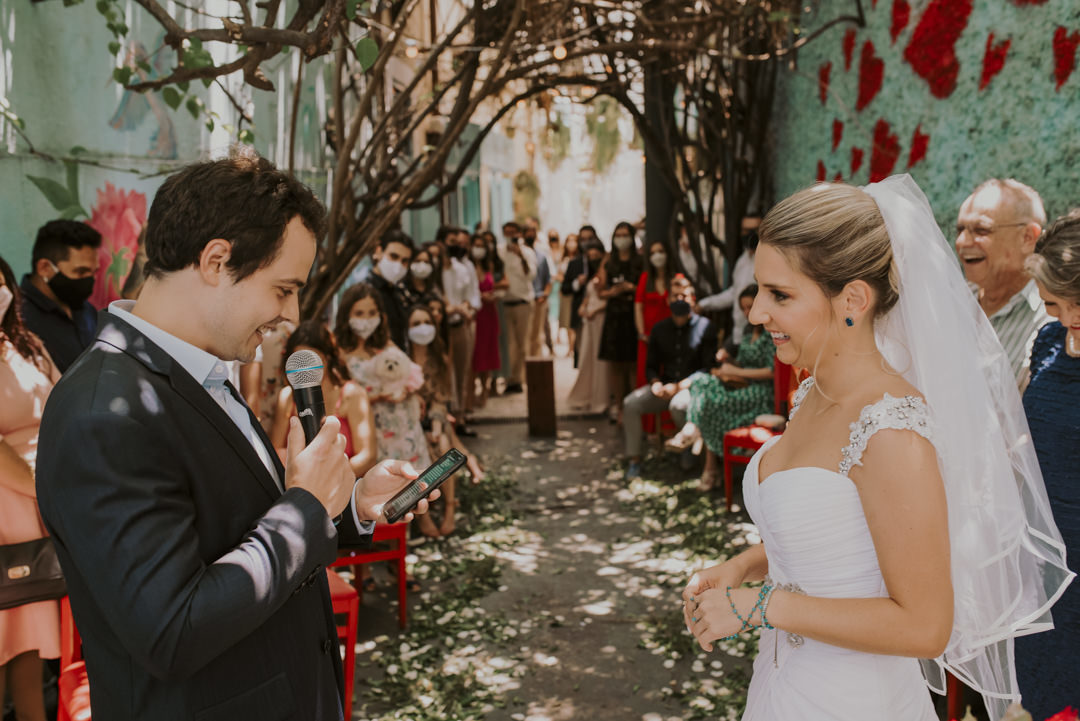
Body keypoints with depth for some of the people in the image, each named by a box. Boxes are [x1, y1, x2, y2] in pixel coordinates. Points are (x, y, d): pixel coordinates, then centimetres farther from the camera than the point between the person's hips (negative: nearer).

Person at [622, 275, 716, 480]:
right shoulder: (660, 329, 13)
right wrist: (656, 383, -6)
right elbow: (651, 365, 18)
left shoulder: (705, 326, -2)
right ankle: (634, 458, -10)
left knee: (678, 404, -36)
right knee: (631, 402, -18)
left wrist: (679, 386, -17)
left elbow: (708, 367, -8)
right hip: (666, 386, 5)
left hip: (693, 386, -5)